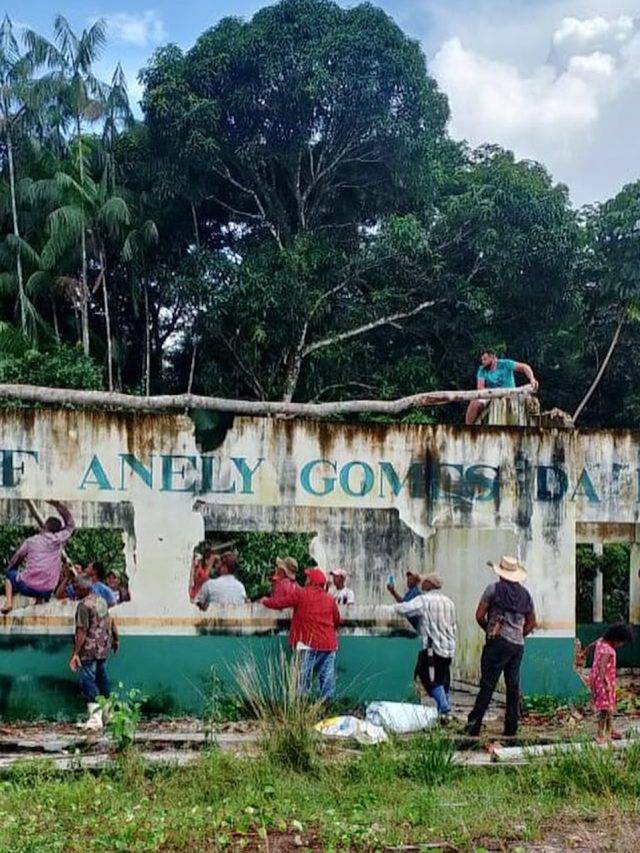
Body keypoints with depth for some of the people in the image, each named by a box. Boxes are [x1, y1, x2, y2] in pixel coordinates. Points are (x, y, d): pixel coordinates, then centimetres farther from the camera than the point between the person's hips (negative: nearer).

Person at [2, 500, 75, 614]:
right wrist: (58, 505, 21)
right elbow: (70, 524, 23)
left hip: (27, 587, -2)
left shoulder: (30, 541, 5)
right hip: (47, 591, 2)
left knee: (10, 573, 28)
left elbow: (13, 563, 15)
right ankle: (40, 601, 15)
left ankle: (8, 602, 8)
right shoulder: (59, 540, 4)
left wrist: (10, 570, 36)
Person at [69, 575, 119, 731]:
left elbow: (82, 631, -21)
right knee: (102, 677, 19)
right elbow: (109, 623, 18)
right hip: (104, 647, 9)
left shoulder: (84, 605, -16)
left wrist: (75, 653, -21)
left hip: (89, 649, -8)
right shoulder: (101, 600, 9)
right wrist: (114, 639, 30)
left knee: (88, 680, -6)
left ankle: (95, 717, -12)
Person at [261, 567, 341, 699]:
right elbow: (337, 620, 19)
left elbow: (279, 602, 0)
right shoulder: (330, 599, 10)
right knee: (327, 677, 6)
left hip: (309, 644, -4)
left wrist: (265, 601, 18)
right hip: (329, 644, 4)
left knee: (304, 679, -1)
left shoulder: (301, 594, -3)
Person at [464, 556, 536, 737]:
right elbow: (531, 623, 18)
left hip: (498, 643, -5)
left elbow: (479, 616, -3)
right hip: (518, 645, 5)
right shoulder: (525, 594, 12)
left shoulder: (493, 589, -2)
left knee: (487, 684, -5)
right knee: (513, 686, 9)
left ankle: (474, 725, -7)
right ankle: (511, 728, 11)